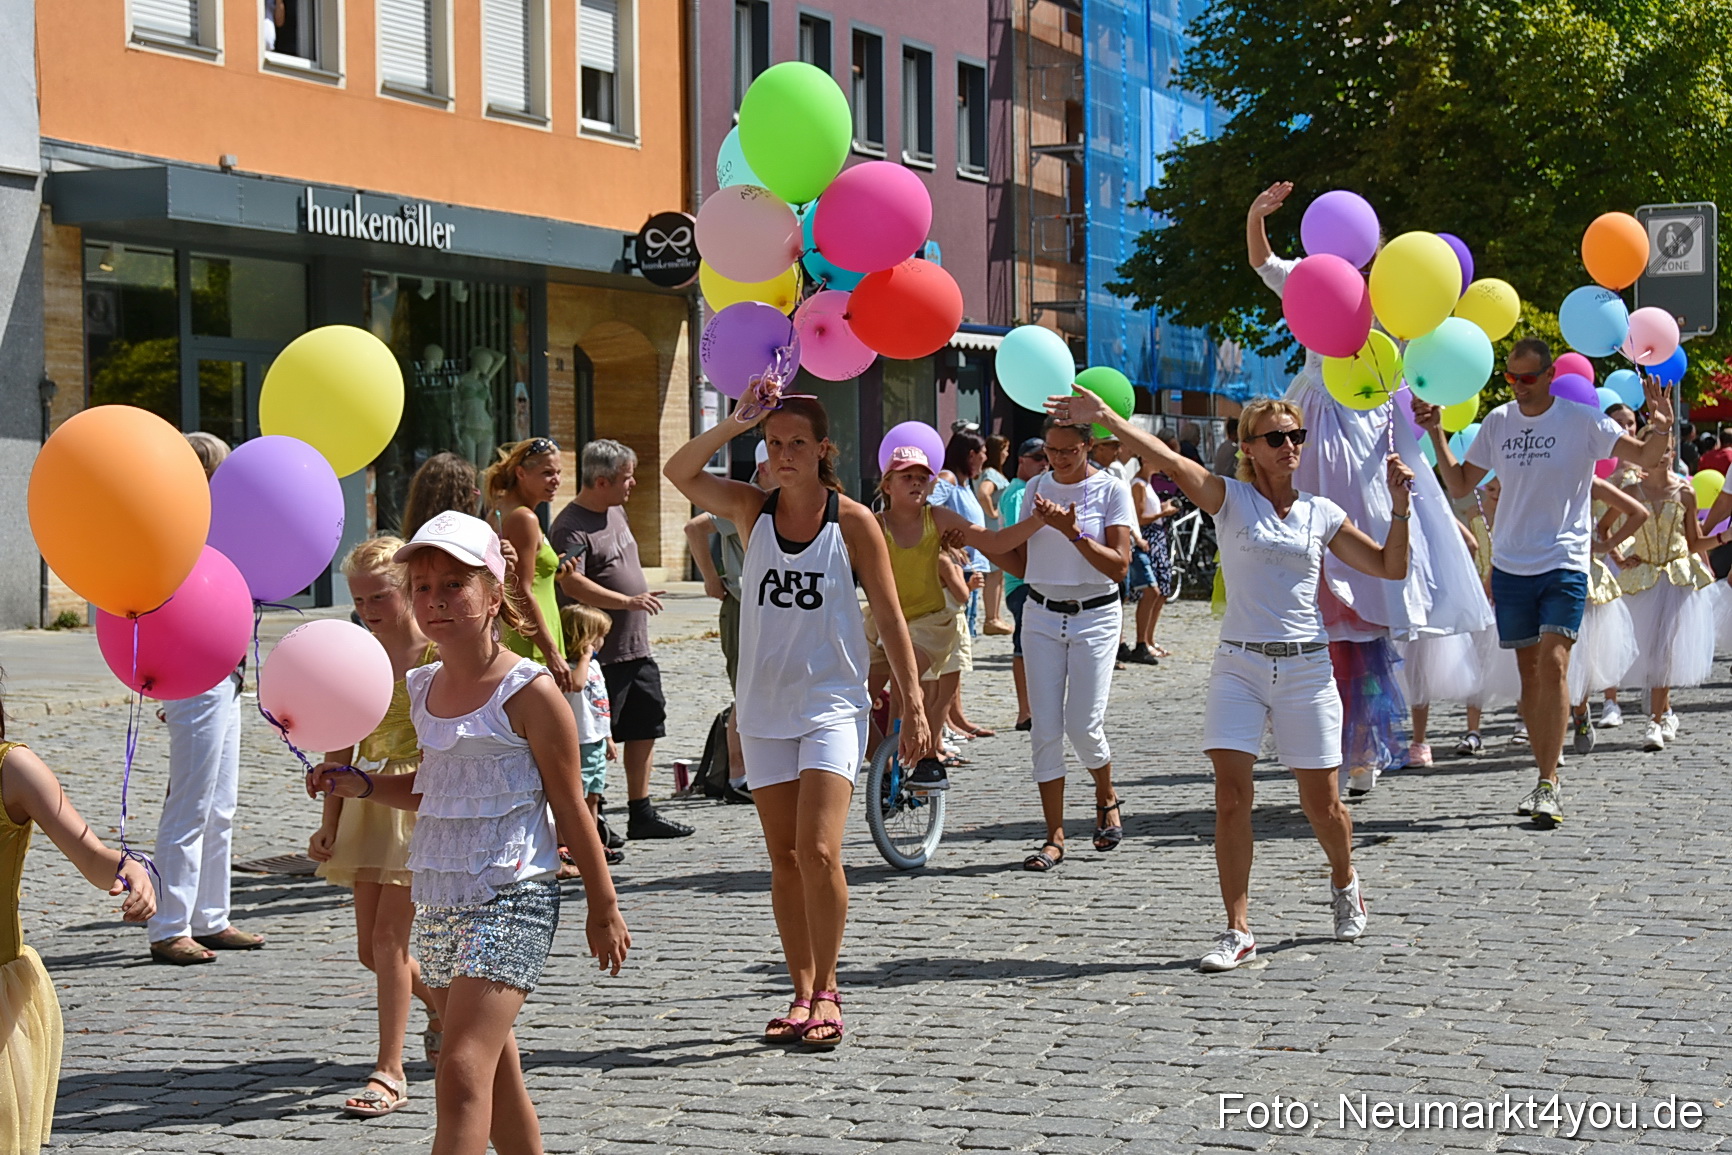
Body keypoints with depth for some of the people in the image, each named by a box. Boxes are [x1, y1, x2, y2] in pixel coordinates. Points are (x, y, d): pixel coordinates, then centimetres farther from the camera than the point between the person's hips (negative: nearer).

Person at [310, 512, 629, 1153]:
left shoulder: (528, 692, -11)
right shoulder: (420, 687, 9)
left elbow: (571, 809, -5)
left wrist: (603, 908, 1)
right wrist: (360, 784, 7)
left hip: (512, 900, -7)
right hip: (437, 901, 8)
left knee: (462, 1070, -17)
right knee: (495, 1073, 15)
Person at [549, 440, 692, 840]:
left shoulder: (616, 512, 13)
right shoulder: (570, 527, -16)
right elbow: (572, 583, -28)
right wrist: (628, 601, -33)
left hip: (636, 647, 9)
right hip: (601, 653, -9)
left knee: (646, 725, 14)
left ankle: (641, 814, 23)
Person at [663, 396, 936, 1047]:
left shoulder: (852, 521, -3)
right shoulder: (753, 511, 5)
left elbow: (888, 615, -1)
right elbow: (680, 472, -8)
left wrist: (913, 705, -4)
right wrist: (734, 425, -17)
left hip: (833, 705, -4)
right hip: (764, 706, 4)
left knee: (818, 852, -15)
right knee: (784, 859, 7)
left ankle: (826, 992, -2)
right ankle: (803, 993, 16)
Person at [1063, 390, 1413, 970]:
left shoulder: (1322, 514, 9)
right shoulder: (1231, 499, 1)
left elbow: (1391, 568, 14)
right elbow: (1171, 462, -15)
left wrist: (1400, 507, 1)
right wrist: (1108, 419, -28)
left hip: (1306, 666, 2)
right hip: (1239, 665, -2)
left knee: (1321, 801, 8)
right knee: (1231, 796, -11)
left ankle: (1344, 881, 39)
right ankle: (1237, 932, -4)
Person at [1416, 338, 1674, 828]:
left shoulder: (1581, 421, -5)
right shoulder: (1497, 422, 7)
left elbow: (1645, 457, -7)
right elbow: (1460, 484, 15)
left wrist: (1661, 430, -28)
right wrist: (1436, 433, 4)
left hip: (1564, 564, -4)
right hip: (1510, 566, 4)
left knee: (1553, 663, -17)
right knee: (1529, 672, 7)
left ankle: (1548, 785, -17)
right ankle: (1546, 778, 16)